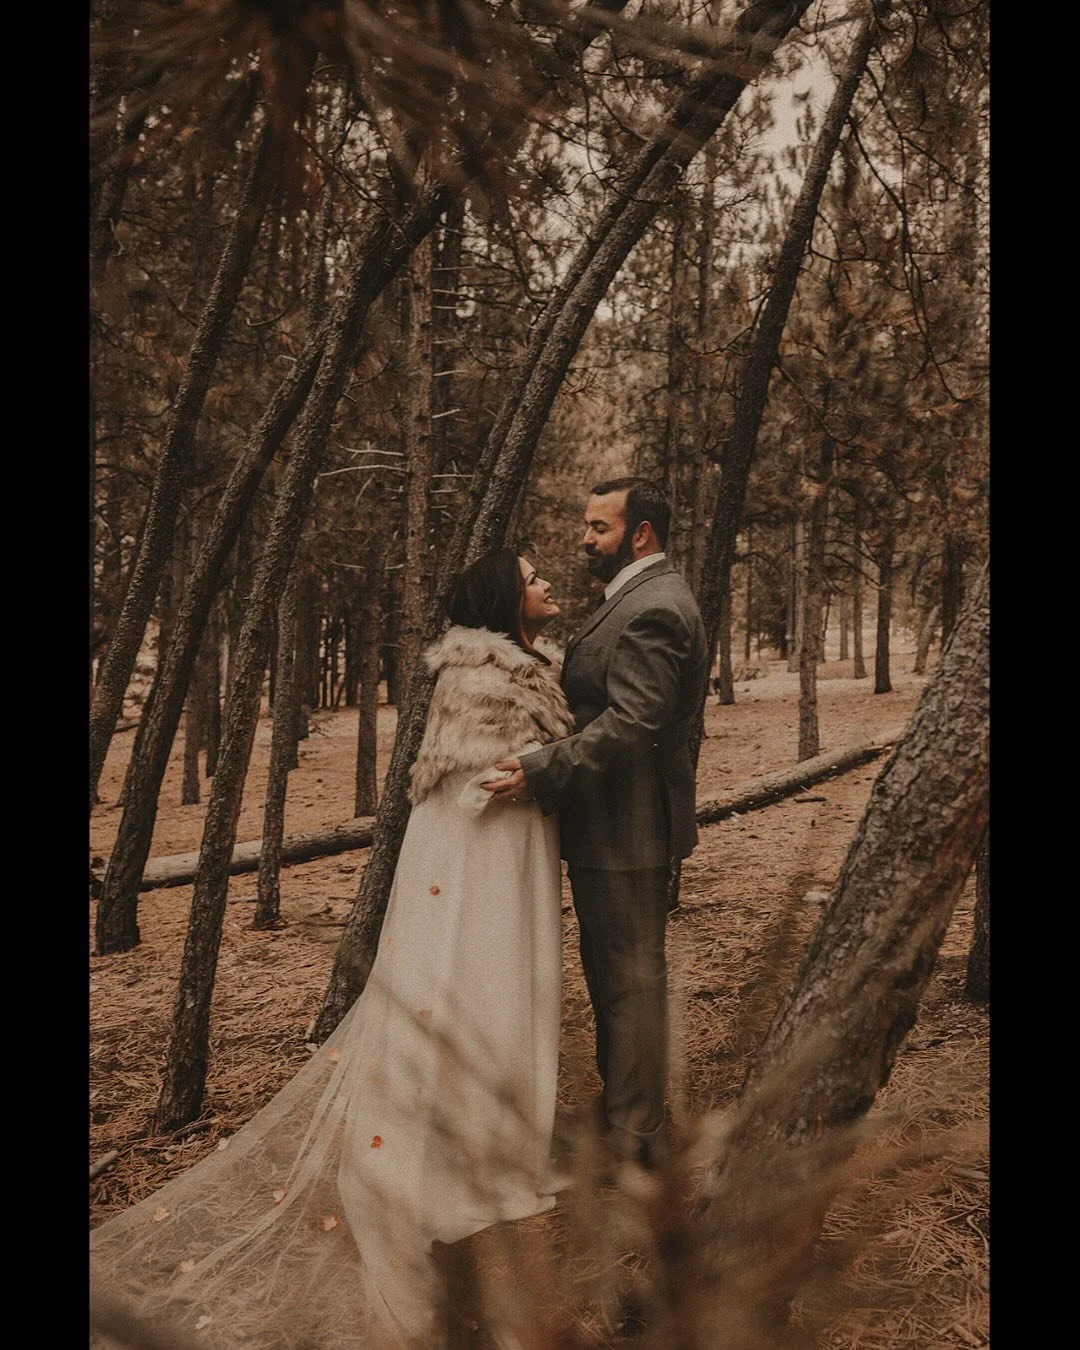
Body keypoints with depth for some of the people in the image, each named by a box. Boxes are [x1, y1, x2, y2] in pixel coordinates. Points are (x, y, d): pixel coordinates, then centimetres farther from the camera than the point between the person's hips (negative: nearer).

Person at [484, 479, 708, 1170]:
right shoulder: (645, 598, 16)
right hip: (618, 820, 11)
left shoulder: (652, 608, -19)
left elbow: (630, 723, -27)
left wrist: (543, 770, -28)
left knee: (630, 976, -1)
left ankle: (633, 1137, 11)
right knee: (614, 970, 19)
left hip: (627, 826, -11)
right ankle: (623, 1107, 33)